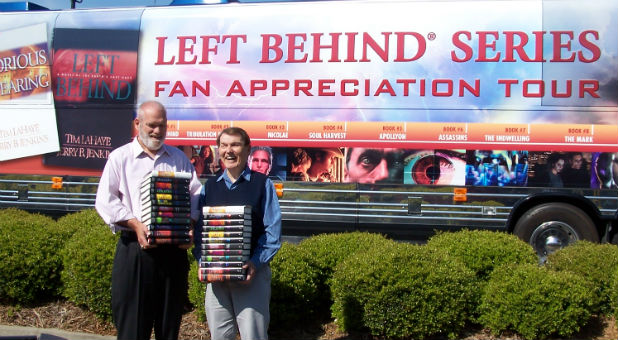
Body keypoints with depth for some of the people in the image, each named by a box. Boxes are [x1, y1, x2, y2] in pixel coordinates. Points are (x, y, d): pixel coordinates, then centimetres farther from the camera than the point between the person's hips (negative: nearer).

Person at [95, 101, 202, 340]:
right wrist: (136, 225, -14)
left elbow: (195, 194, 11)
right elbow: (105, 201, -2)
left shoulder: (178, 158, 14)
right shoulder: (120, 157, 5)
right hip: (135, 248, -3)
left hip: (173, 248, 3)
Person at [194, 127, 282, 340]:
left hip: (252, 273, -4)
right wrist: (202, 260, -6)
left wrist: (256, 262, -16)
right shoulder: (209, 187, 13)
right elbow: (198, 228, 11)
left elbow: (273, 230, -4)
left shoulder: (262, 184, 2)